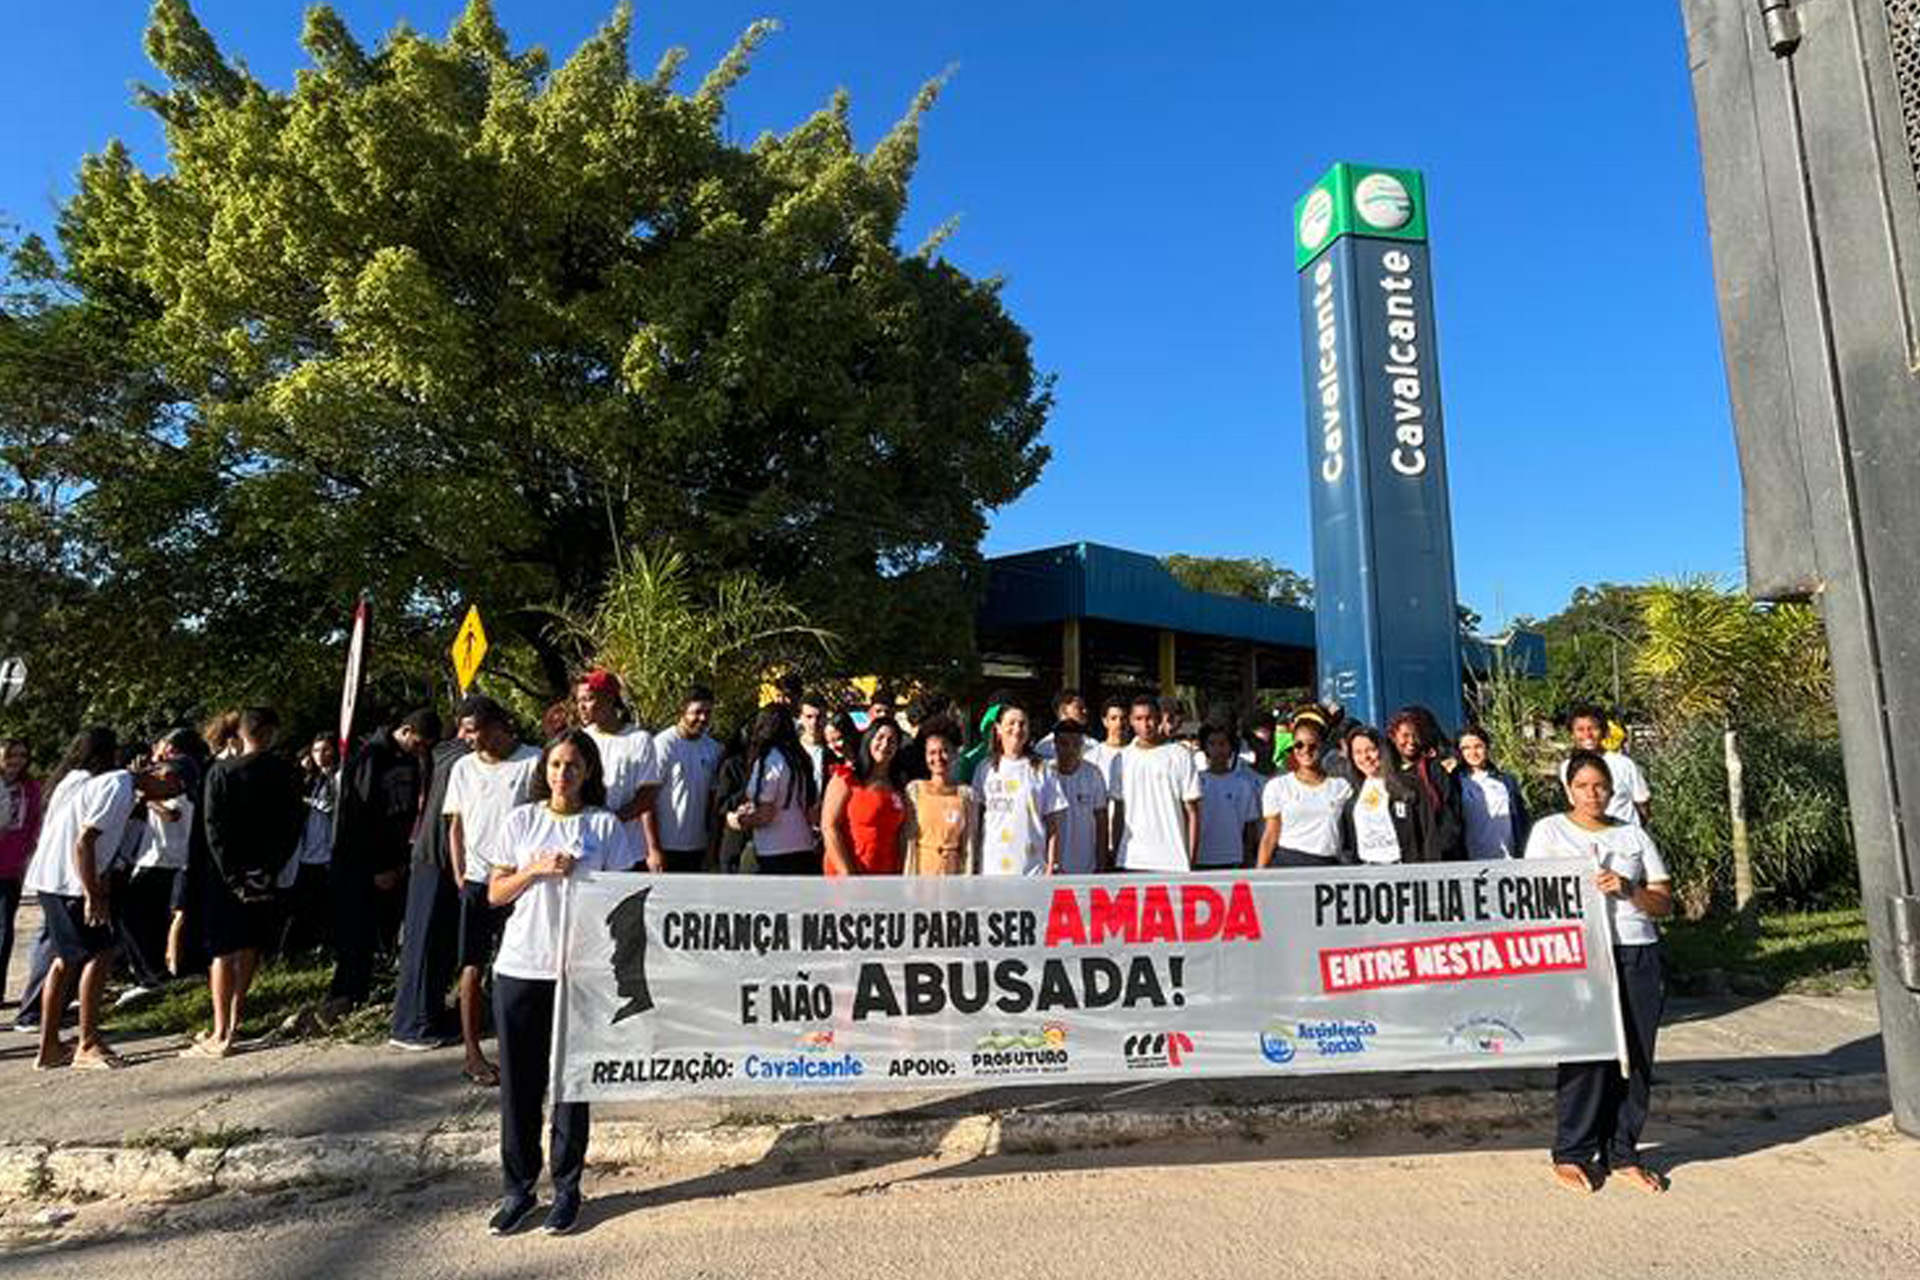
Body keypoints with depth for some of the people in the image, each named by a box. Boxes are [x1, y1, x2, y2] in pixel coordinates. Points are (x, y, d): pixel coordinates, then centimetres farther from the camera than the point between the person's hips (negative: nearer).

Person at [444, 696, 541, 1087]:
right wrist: (459, 876, 5)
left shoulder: (532, 761, -3)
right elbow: (456, 825, 14)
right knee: (473, 967, 3)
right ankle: (473, 1053, 11)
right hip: (477, 879, 3)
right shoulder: (463, 767, 10)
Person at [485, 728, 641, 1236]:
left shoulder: (605, 826, 2)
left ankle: (566, 1189, 19)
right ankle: (517, 1188, 21)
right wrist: (536, 869, -10)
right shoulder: (521, 821, 7)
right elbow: (495, 894, 6)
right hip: (519, 966, 2)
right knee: (518, 1080, 7)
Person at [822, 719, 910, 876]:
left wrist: (899, 873, 2)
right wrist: (847, 873, -11)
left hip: (886, 877, 4)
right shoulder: (847, 779, 0)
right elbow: (829, 827, -6)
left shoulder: (897, 787, 13)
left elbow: (901, 837, 12)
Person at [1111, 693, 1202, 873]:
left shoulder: (1180, 756, 0)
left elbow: (1192, 812, 0)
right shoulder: (1124, 758, 9)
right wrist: (1114, 855, 9)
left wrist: (1191, 860, -5)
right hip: (1131, 861, 3)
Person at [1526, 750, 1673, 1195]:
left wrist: (1626, 889, -7)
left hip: (1637, 955, 3)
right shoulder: (1549, 830, 8)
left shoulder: (1633, 834, 15)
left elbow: (1665, 902, 10)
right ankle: (1571, 1154, 7)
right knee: (1584, 1054, -6)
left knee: (1635, 1056, 2)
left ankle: (1622, 1154, 17)